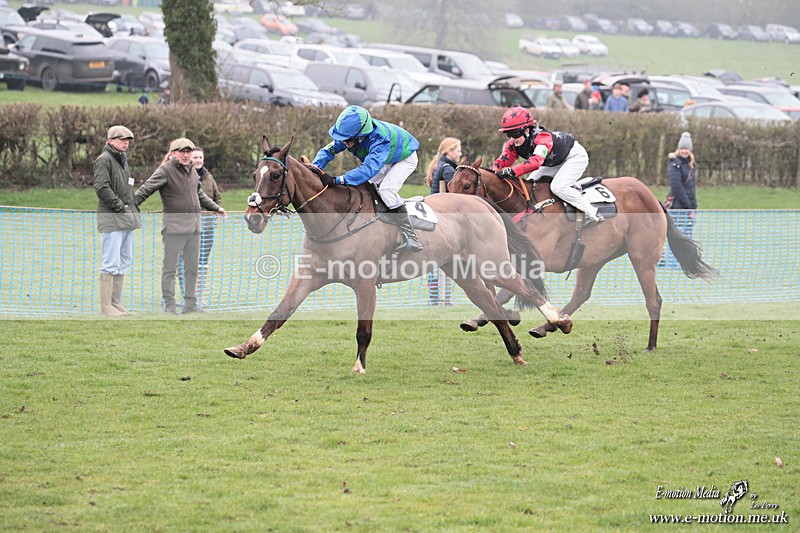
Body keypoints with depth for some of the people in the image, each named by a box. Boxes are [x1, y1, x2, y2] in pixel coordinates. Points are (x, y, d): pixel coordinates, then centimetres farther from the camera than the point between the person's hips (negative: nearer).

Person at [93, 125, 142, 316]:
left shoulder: (123, 160, 19)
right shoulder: (104, 160, -9)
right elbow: (101, 187, -19)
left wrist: (134, 208, 12)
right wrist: (120, 206, -19)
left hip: (126, 218, 10)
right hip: (111, 219, -10)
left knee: (125, 261, 12)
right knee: (111, 263, -10)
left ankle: (116, 302, 18)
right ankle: (106, 306, -8)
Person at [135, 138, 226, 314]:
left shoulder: (192, 171, 15)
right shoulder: (165, 171, -7)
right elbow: (146, 189, -13)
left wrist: (216, 208, 40)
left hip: (193, 226, 7)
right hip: (174, 225, -7)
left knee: (192, 267, 11)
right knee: (170, 267, -2)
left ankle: (190, 304, 19)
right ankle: (169, 305, 2)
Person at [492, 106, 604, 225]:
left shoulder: (542, 137, -41)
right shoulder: (513, 144, -16)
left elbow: (536, 161, -56)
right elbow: (503, 160, -18)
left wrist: (512, 171, -64)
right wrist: (495, 171, -42)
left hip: (575, 156, -9)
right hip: (555, 163, 9)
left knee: (558, 187, -25)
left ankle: (593, 214, -16)